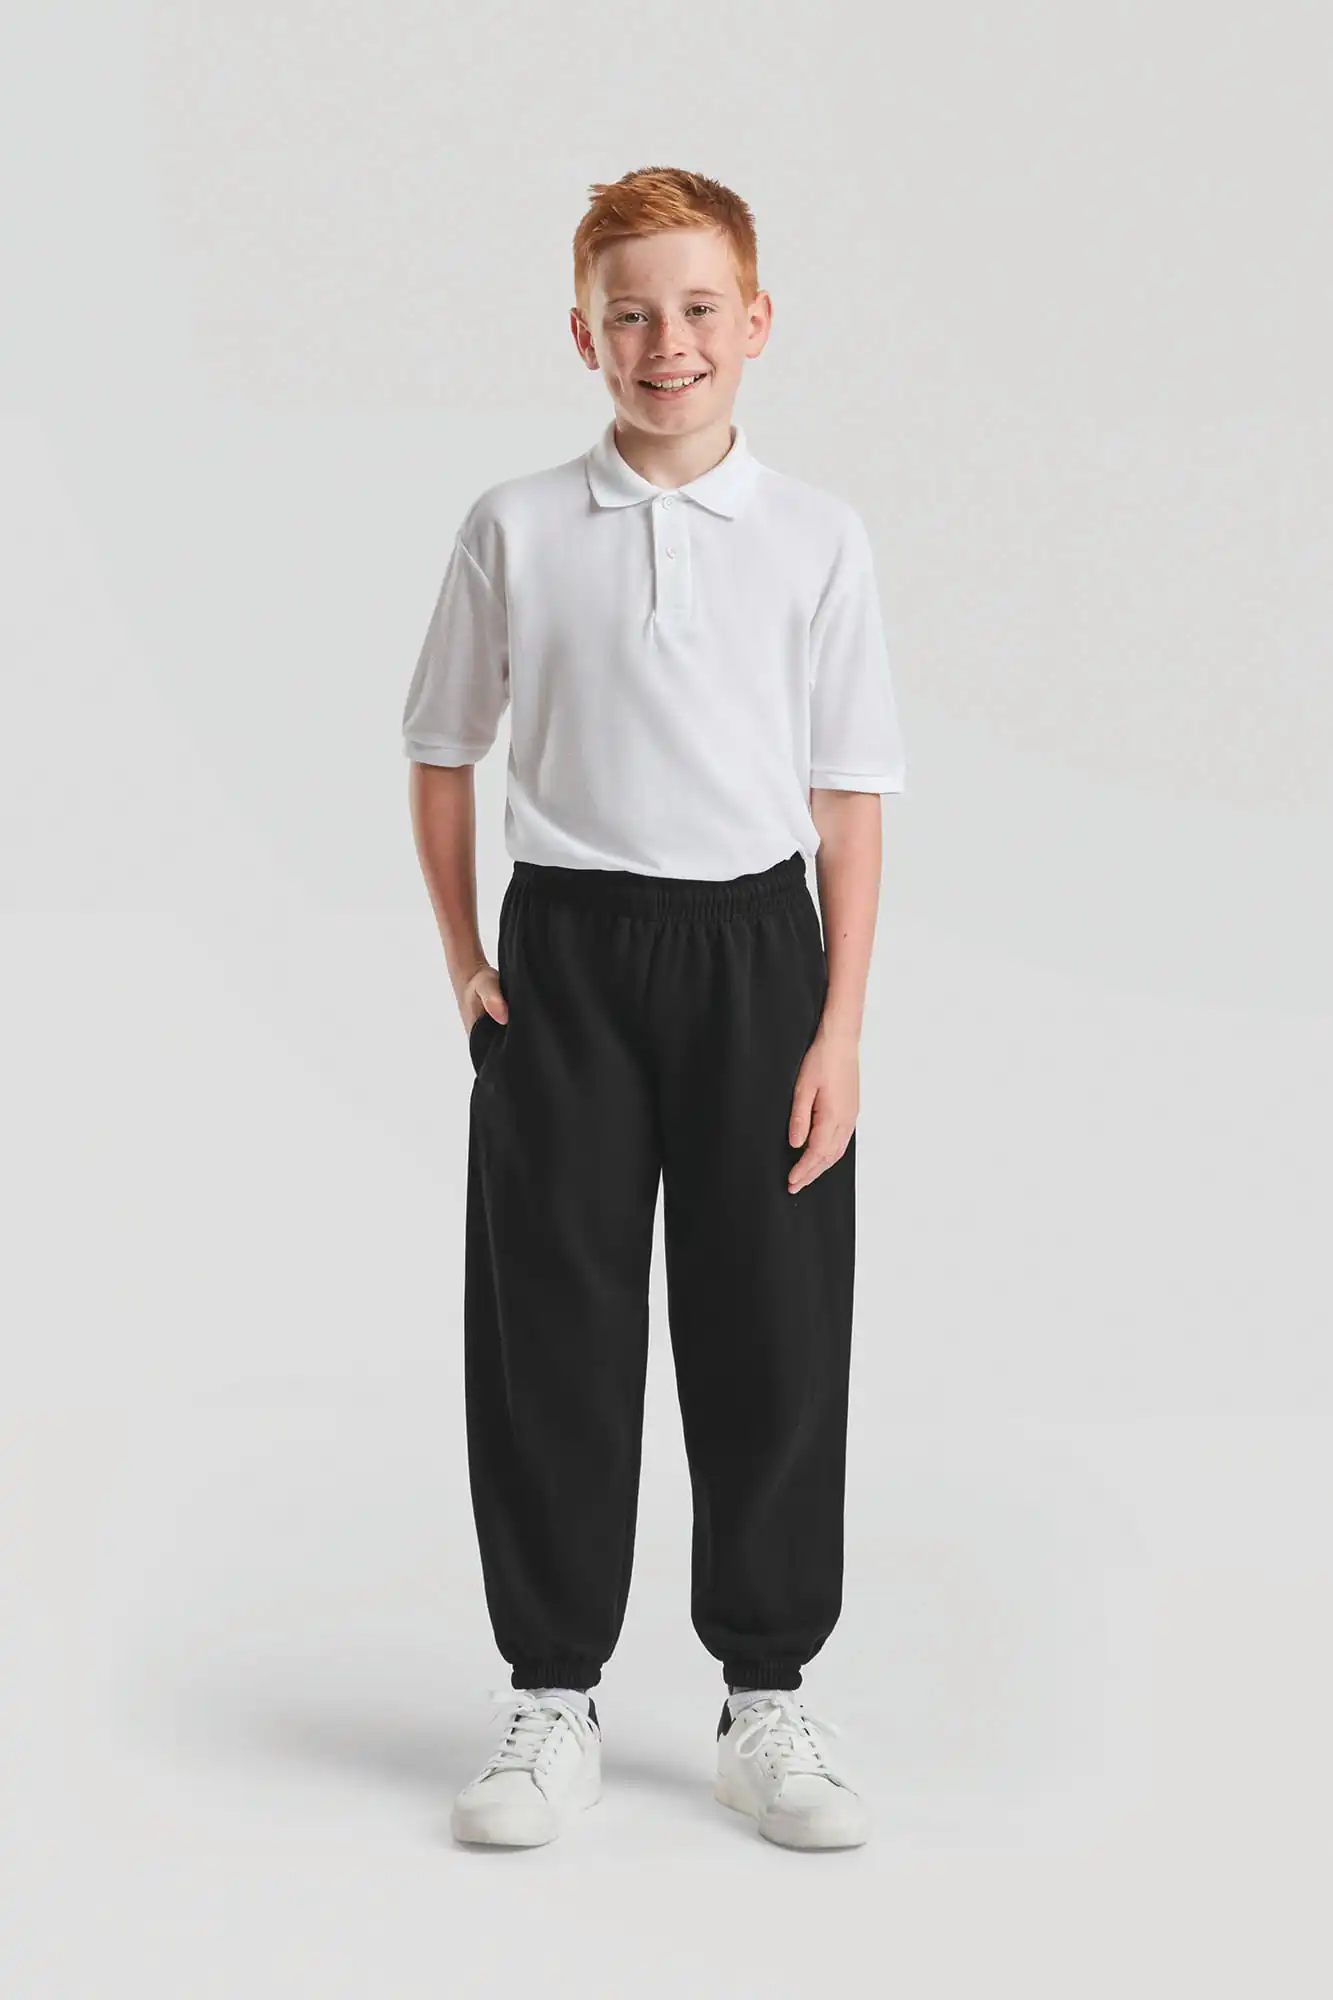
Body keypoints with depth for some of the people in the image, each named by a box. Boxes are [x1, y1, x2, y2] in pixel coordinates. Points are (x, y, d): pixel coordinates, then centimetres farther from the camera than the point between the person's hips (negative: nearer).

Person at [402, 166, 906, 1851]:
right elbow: (442, 749, 11)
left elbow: (852, 794, 1)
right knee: (551, 1327, 4)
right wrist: (466, 962, 4)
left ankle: (767, 1696, 20)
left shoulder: (817, 538, 1)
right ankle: (551, 1698, 18)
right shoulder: (515, 530, 1)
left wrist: (840, 1027, -4)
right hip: (567, 951, 0)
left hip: (754, 948, 0)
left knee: (770, 1328, 5)